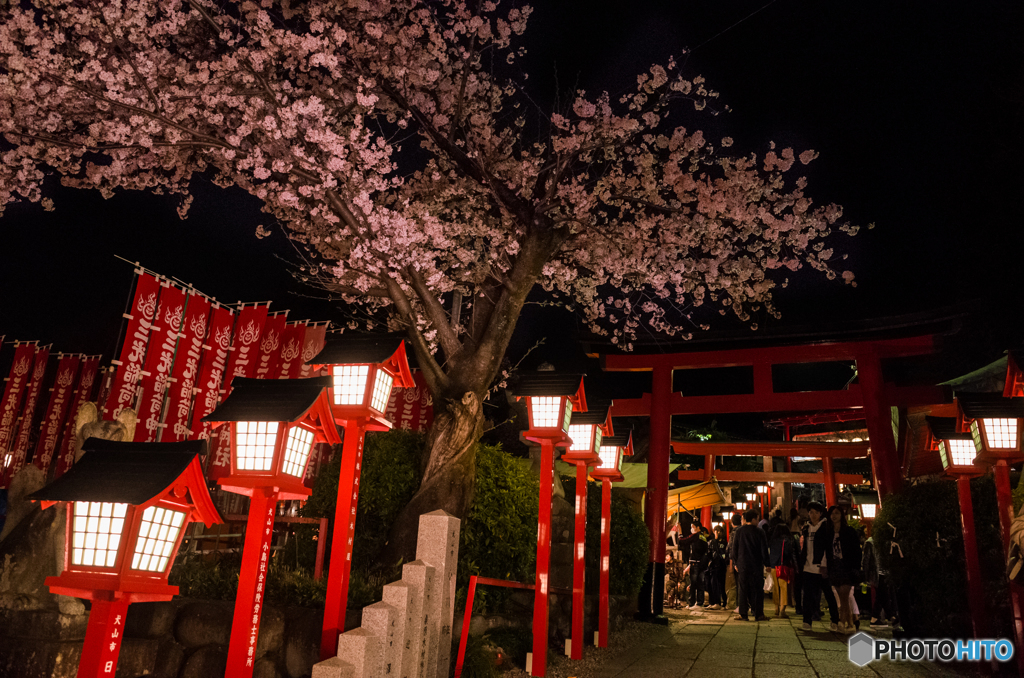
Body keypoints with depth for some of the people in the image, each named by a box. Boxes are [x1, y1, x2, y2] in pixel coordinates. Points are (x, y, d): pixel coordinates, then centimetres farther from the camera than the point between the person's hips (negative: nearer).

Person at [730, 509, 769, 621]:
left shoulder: (739, 532, 2)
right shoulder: (759, 532, -5)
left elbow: (734, 549, 5)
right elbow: (764, 549, -3)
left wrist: (736, 563, 14)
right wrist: (766, 563, 6)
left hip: (742, 565, 2)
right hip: (756, 565, -2)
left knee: (743, 590, 6)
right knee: (757, 590, 5)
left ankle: (743, 614, 5)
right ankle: (758, 614, 6)